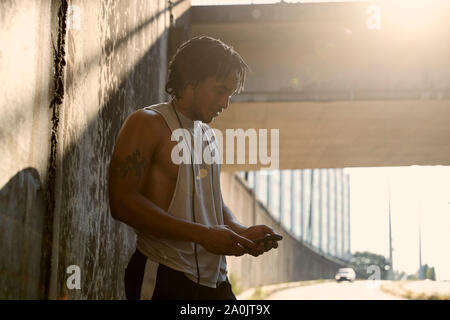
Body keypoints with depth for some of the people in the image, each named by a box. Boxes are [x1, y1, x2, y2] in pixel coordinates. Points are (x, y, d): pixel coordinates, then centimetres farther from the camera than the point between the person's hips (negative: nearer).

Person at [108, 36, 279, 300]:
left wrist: (241, 232, 2)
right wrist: (203, 235, -20)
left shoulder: (209, 134, 17)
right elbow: (123, 202, -18)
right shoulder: (148, 124, -8)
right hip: (164, 280, -7)